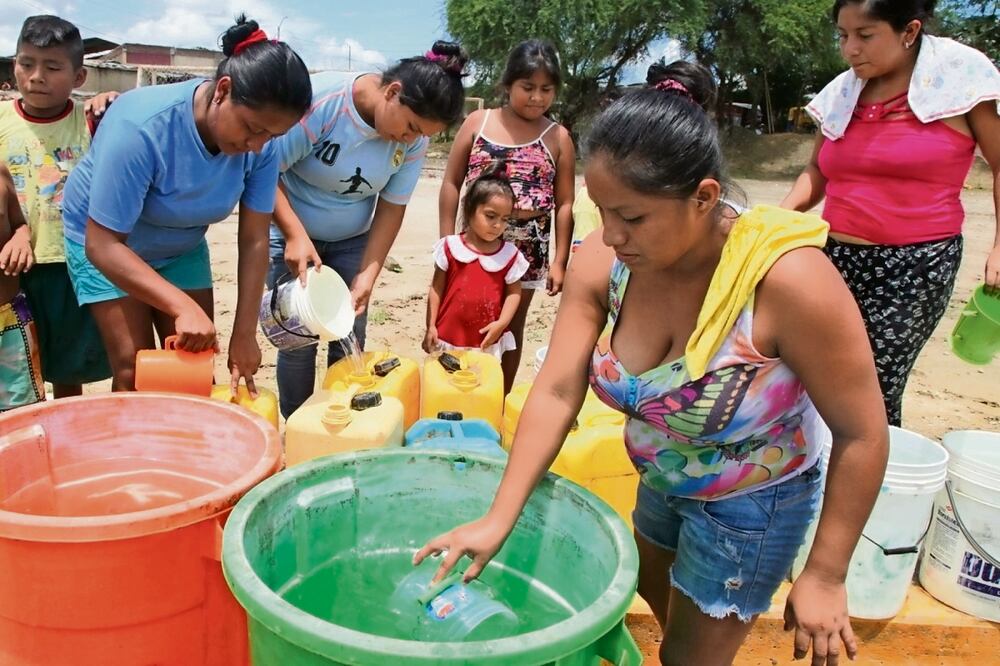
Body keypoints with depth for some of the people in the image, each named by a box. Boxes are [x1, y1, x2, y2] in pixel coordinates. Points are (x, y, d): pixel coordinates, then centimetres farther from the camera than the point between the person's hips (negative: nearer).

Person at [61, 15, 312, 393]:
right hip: (105, 241, -3)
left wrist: (245, 333, -20)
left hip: (182, 248, 4)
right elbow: (103, 245, -33)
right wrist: (183, 306, -43)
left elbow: (254, 241, -17)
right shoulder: (141, 127, -35)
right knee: (135, 371, -11)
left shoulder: (262, 145, -23)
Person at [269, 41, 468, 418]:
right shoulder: (321, 100, -26)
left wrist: (368, 274, -14)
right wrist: (296, 235, -31)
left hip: (352, 241, 4)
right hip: (292, 233, -3)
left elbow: (392, 207, -6)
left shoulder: (414, 141, -13)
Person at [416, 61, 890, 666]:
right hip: (662, 479, 6)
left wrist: (825, 577, -19)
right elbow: (557, 392, -19)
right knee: (662, 602, 31)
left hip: (750, 502, -5)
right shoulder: (603, 260, -22)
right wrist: (498, 519, -23)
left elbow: (863, 434, -25)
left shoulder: (787, 277, -36)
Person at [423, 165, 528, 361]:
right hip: (448, 337, 0)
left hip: (488, 342, 0)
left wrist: (502, 323, -10)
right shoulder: (450, 247, -4)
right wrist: (430, 326, -2)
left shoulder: (510, 254, -3)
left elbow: (514, 291, 4)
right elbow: (437, 288, 1)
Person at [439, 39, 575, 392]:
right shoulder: (478, 122, 1)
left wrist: (559, 261, -2)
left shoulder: (558, 137, 0)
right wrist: (447, 241, -1)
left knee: (512, 328, 11)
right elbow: (451, 183, 3)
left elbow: (565, 204, 1)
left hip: (528, 248, 0)